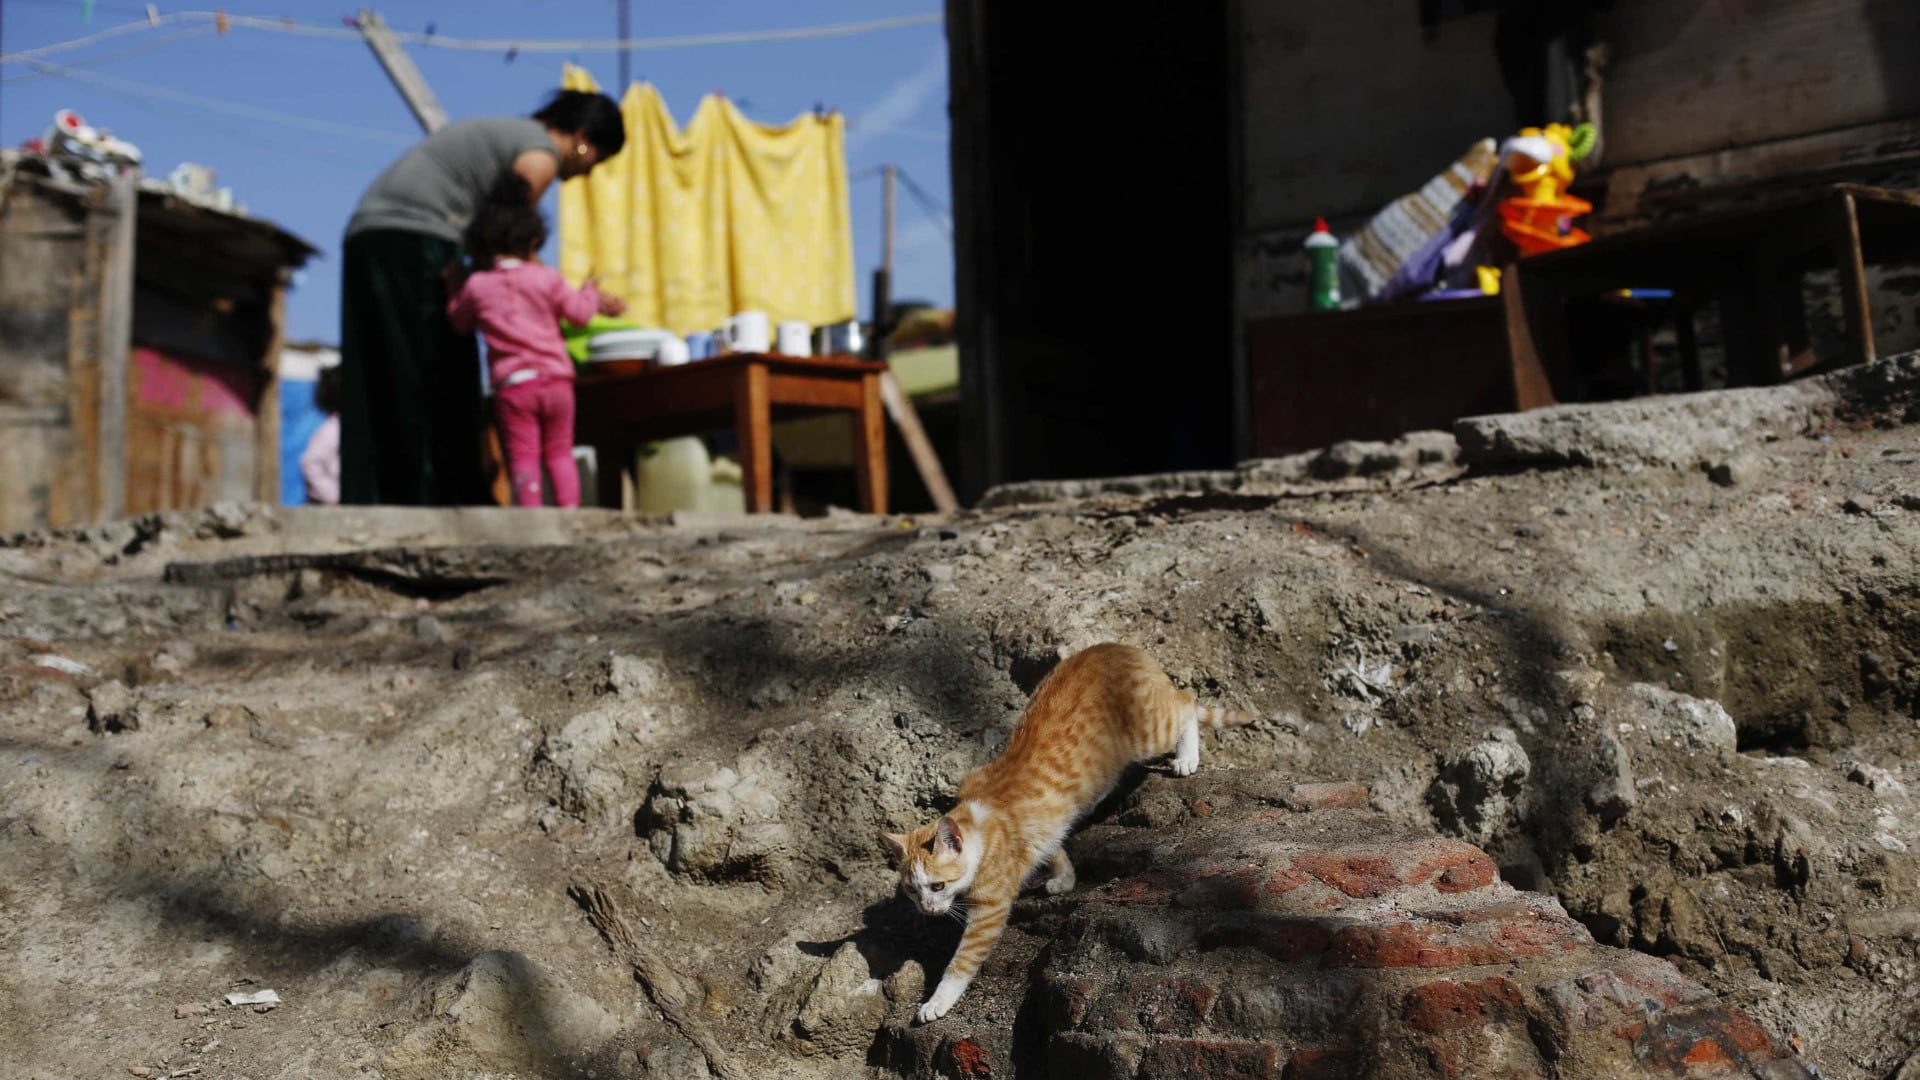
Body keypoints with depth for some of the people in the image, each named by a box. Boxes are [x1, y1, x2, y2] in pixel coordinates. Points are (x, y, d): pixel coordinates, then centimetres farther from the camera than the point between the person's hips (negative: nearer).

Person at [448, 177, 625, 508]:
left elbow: (460, 323, 17)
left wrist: (455, 290, 32)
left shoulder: (476, 286, 3)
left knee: (522, 456, 0)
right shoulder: (547, 278, 2)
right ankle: (569, 506, 2)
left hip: (512, 384, -1)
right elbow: (579, 312, 6)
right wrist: (591, 294, 27)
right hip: (556, 379, 1)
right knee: (559, 452, 11)